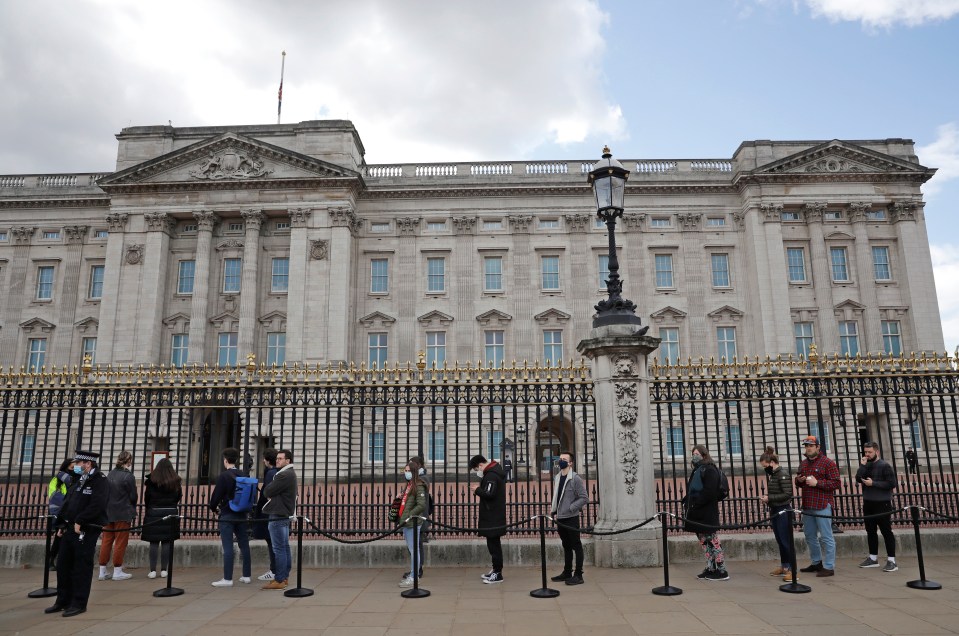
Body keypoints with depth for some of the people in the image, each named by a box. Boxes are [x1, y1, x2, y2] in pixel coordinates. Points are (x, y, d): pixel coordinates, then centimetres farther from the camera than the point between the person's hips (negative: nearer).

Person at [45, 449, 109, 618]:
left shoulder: (100, 481, -12)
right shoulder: (78, 480, 17)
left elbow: (96, 505, -22)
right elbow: (67, 503, 19)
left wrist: (79, 521, -20)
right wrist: (61, 525, 10)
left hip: (87, 531, -9)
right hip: (70, 529, 9)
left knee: (81, 567, -2)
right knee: (63, 565, 14)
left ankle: (79, 604, 8)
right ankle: (63, 601, 28)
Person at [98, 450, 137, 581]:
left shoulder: (109, 474, 5)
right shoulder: (128, 476, -14)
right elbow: (133, 496, -9)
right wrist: (132, 510, 10)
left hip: (108, 513, 6)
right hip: (123, 514, -6)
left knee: (106, 541, 12)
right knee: (120, 542, 3)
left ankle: (103, 571, 18)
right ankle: (117, 571, 9)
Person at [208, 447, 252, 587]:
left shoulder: (223, 476, -12)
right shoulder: (244, 475, 5)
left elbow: (216, 495, -10)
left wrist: (214, 507, 9)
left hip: (227, 516, -6)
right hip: (241, 515, 6)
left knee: (228, 547, -4)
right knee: (244, 545, 10)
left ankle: (227, 579, -4)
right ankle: (246, 575, 17)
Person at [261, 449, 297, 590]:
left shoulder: (284, 475, -18)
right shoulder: (289, 474, 17)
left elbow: (267, 491, -17)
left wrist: (269, 490, 4)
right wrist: (272, 494, -3)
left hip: (278, 516, -11)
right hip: (285, 514, 11)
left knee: (279, 549, -8)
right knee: (285, 547, 12)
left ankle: (279, 580, -6)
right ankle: (285, 577, 18)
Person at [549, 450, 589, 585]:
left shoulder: (575, 478, -12)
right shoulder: (557, 478, 9)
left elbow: (584, 498, -14)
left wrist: (570, 508, -16)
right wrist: (554, 510, 7)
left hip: (571, 518, -7)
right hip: (560, 518, 7)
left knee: (576, 546, 2)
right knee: (566, 546, 16)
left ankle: (578, 575, 8)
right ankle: (567, 572, 26)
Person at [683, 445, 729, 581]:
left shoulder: (710, 470, -11)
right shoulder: (697, 470, 16)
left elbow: (709, 492, -20)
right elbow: (691, 490, 19)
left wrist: (695, 504, -20)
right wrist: (686, 502, 6)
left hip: (707, 514, -9)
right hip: (697, 514, 9)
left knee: (713, 542, -4)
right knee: (704, 542, 12)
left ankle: (722, 571, 2)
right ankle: (710, 568, 19)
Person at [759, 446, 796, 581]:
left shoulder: (783, 474, -14)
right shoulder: (772, 474, 11)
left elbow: (787, 494, -20)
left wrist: (769, 498, -20)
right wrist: (767, 498, -1)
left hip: (783, 511, -9)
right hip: (775, 511, 9)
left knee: (786, 541, -6)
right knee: (780, 541, 14)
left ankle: (793, 570, -2)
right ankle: (784, 567, 22)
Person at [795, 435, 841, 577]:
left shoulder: (828, 463, -6)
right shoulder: (803, 463, 15)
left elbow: (836, 483, -12)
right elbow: (798, 482, 25)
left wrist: (817, 483, -19)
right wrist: (799, 480, 2)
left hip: (822, 506, -7)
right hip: (807, 505, 7)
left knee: (826, 537, -3)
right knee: (810, 536, 15)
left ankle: (829, 567, 4)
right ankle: (816, 563, 27)